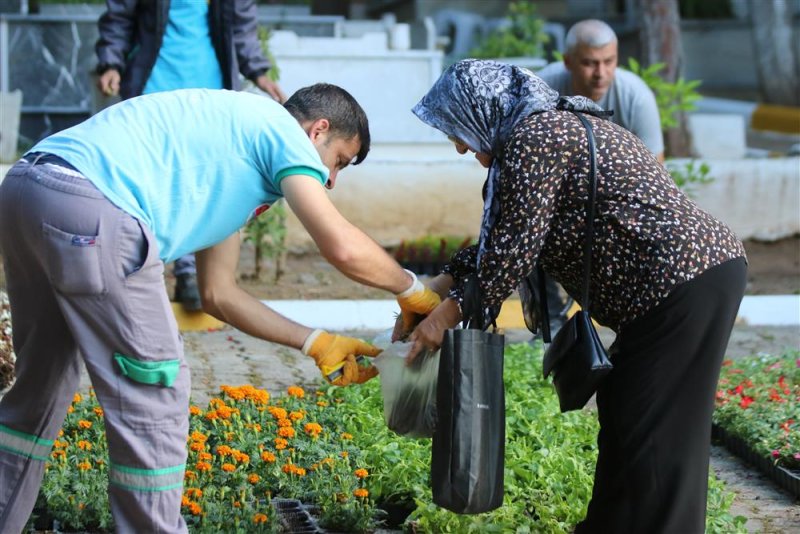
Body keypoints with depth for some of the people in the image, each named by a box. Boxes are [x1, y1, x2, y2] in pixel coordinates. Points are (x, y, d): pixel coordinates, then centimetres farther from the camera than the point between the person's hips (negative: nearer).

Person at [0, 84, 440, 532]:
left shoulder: (237, 145, 32)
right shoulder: (282, 128, 6)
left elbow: (219, 293, 32)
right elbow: (344, 247, -7)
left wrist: (315, 343, 33)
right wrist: (411, 290, 11)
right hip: (90, 208, -10)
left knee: (44, 384, 23)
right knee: (152, 397, 2)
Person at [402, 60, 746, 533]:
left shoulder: (532, 140, -13)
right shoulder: (552, 126, 19)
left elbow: (511, 253, -14)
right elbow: (496, 241, 24)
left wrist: (447, 315, -3)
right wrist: (435, 289, 22)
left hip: (685, 285, -10)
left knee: (654, 440, -4)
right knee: (625, 422, 17)